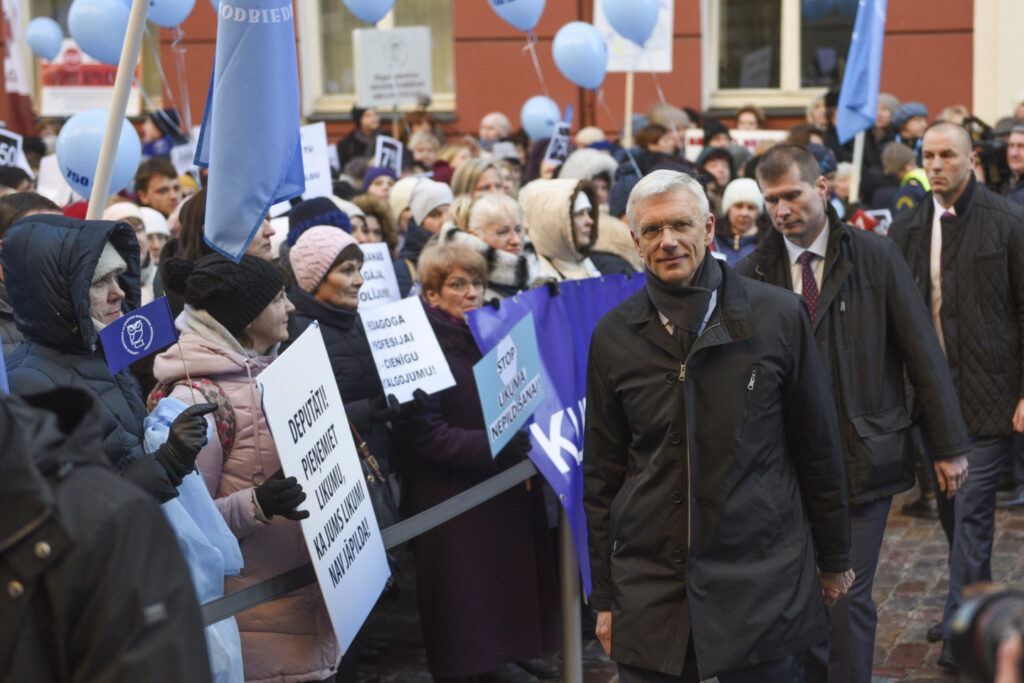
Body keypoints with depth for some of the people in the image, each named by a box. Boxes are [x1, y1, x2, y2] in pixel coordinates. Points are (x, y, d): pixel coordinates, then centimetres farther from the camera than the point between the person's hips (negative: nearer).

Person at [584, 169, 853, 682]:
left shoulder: (778, 316, -1)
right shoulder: (613, 336, 3)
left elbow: (818, 448, 6)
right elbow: (601, 474, 8)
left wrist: (833, 559, 11)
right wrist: (605, 597, 8)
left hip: (763, 580, -1)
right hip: (650, 593, 1)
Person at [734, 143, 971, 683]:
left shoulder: (876, 257, 0)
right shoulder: (752, 273, 3)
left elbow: (923, 354, 2)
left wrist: (949, 445, 2)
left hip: (865, 456, -2)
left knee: (848, 597, -4)